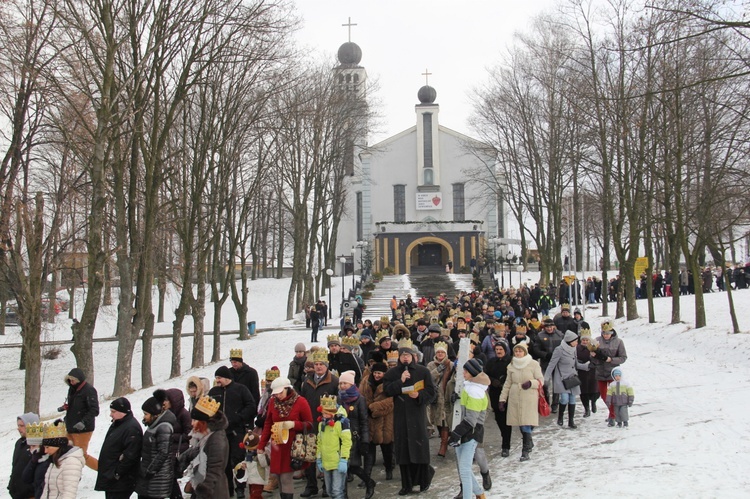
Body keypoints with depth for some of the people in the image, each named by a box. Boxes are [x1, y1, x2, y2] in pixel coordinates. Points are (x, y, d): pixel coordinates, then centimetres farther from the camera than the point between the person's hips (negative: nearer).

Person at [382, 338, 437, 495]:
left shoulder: (423, 371, 3)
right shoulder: (392, 373, 9)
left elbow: (432, 392, 1)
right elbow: (386, 390, -3)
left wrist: (419, 395, -16)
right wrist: (400, 381, -14)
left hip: (417, 414, -2)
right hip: (400, 415, 2)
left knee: (420, 448, -2)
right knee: (403, 450, 2)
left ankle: (424, 480, 17)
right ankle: (406, 485, 12)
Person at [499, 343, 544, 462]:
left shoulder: (533, 364, -1)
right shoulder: (511, 366, 10)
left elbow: (541, 380, 1)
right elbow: (507, 384, 14)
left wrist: (531, 383, -18)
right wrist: (502, 399, 10)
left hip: (529, 399, -4)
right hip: (515, 398, 4)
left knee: (526, 424, -10)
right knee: (520, 423, 8)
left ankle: (525, 451, -3)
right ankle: (529, 443, 30)